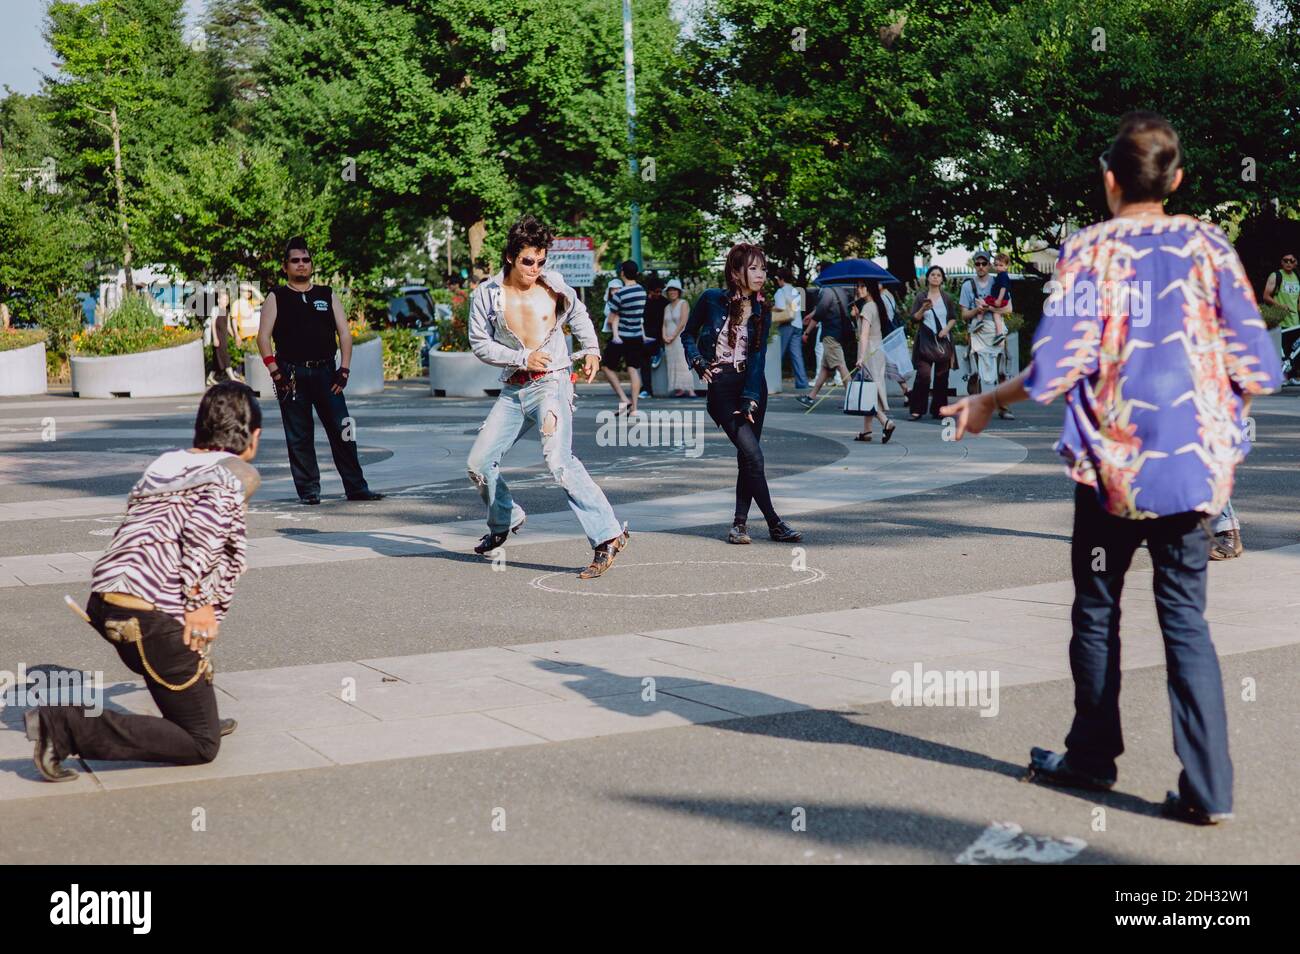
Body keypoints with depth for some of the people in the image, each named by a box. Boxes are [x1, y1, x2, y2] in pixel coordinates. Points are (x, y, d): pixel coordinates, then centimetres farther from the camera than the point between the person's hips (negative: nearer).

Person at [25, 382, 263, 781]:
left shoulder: (165, 463, 22)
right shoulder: (238, 473, 1)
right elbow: (205, 521, -18)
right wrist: (198, 602, -16)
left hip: (105, 600, 8)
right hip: (154, 615, -8)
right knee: (201, 747, -1)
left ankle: (196, 720, 31)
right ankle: (67, 726, -14)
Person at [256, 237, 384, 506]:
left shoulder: (328, 296, 13)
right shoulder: (276, 298, 7)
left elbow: (344, 333, 10)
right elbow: (263, 337, 1)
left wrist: (344, 370, -1)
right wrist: (275, 372, -9)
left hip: (325, 372, 2)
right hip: (292, 376, -2)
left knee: (342, 431, -1)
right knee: (299, 437, 1)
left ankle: (356, 488, 3)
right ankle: (308, 490, 7)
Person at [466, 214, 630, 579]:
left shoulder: (553, 285, 1)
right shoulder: (487, 293, 0)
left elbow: (578, 315, 21)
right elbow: (480, 343, 0)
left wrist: (591, 349, 7)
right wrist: (522, 359, -11)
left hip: (551, 382, -4)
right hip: (513, 390, 4)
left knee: (558, 459, -25)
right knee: (479, 462, 6)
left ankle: (608, 536, -26)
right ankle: (505, 521, 34)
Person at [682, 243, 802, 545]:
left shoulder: (761, 311, 2)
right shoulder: (712, 299, -6)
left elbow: (757, 357, -6)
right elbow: (688, 334, 9)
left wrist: (750, 400, -16)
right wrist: (698, 362, -8)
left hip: (753, 386, 4)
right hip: (721, 387, -4)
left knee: (747, 458, 3)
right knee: (753, 454, -12)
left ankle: (740, 522, 13)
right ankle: (774, 524, -6)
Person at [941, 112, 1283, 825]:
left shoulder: (1087, 252, -6)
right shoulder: (1207, 245, 0)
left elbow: (1055, 370, -10)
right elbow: (1258, 368, -2)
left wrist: (987, 401, 7)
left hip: (1110, 466, -2)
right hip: (1194, 465, 2)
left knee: (1096, 612, 15)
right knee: (1186, 620, 5)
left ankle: (1092, 757, 26)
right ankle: (1207, 787, 0)